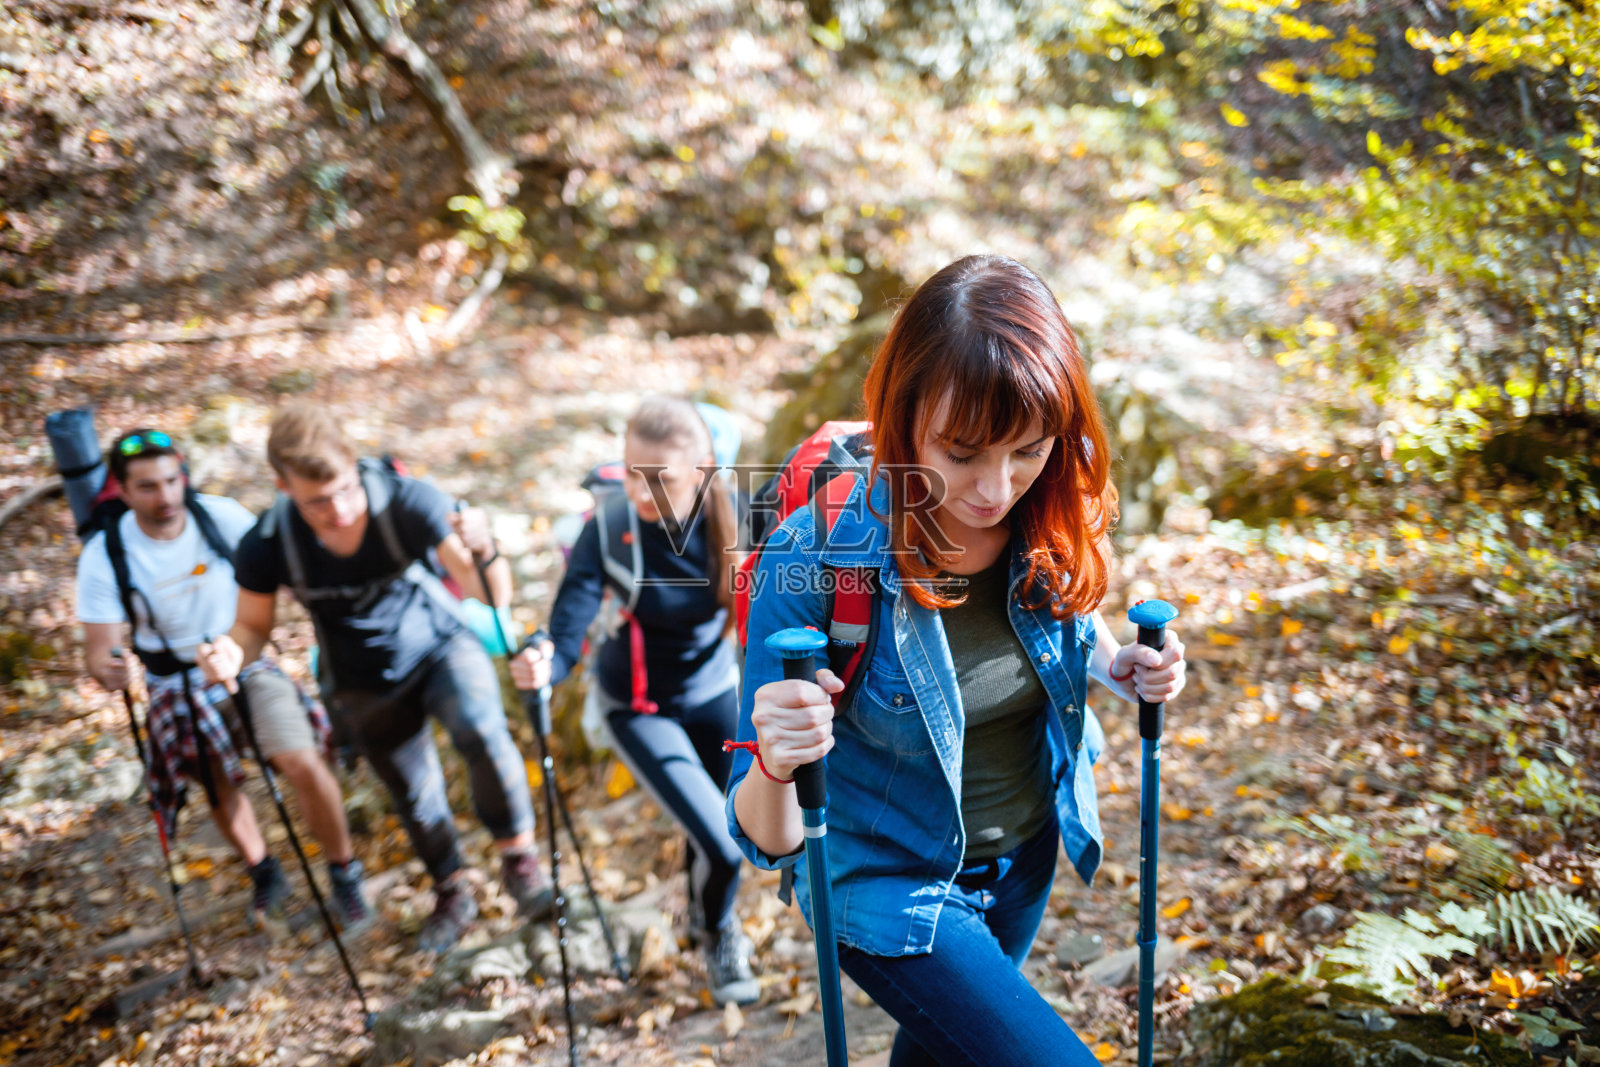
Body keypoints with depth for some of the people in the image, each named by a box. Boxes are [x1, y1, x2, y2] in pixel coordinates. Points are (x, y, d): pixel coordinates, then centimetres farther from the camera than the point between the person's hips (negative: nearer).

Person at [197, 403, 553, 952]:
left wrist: (483, 551, -55)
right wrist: (231, 652, -30)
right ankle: (451, 895, 46)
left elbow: (491, 594, -33)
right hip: (366, 689, 2)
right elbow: (255, 624, -6)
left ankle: (518, 855, -7)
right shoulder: (268, 545, -25)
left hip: (441, 647, -2)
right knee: (415, 798, 16)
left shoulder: (406, 500, -30)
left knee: (481, 730, -32)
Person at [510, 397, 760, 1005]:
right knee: (722, 846, -13)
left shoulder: (731, 517, -21)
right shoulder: (609, 527, -28)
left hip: (714, 690, 3)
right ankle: (716, 934, 24)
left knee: (721, 824, 22)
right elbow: (570, 626, -32)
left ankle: (706, 919, 58)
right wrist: (545, 667, -52)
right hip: (640, 706, -3)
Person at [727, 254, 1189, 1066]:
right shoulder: (816, 559, -32)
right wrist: (774, 763, -49)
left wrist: (1119, 667, -15)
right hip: (892, 887, -5)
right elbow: (768, 841, -27)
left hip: (1023, 860, 5)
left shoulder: (1050, 526, -19)